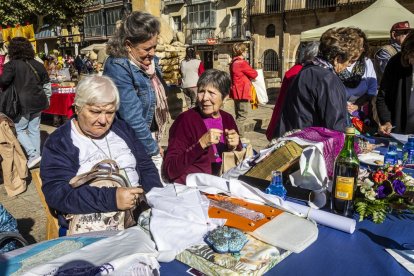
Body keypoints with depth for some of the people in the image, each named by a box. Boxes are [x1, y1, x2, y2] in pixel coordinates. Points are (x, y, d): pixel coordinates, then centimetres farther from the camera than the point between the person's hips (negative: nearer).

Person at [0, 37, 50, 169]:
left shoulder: (12, 65, -13)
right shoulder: (36, 64, 6)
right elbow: (46, 81, 15)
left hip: (22, 103, -6)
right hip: (37, 101, 6)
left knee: (18, 129, 7)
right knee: (34, 129, 13)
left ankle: (34, 154, -4)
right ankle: (36, 155, 20)